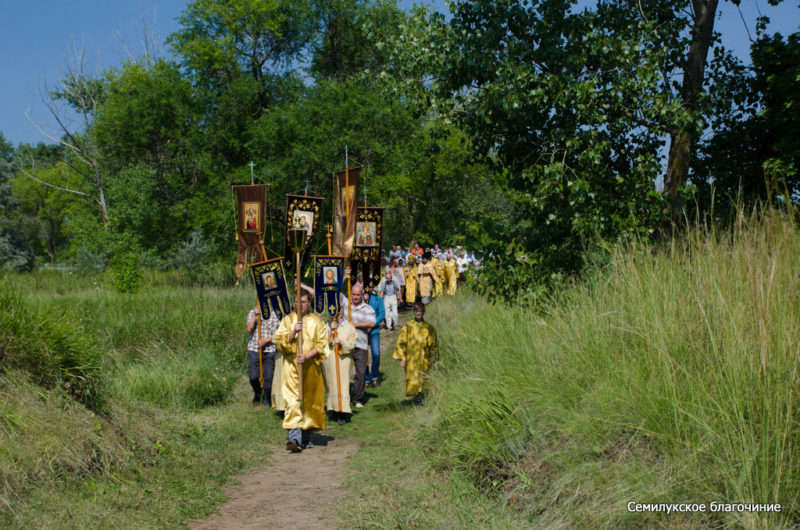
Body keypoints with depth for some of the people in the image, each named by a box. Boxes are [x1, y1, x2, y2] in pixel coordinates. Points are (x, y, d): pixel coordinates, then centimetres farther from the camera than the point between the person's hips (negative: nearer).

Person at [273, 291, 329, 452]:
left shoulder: (316, 321, 7)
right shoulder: (287, 320, 8)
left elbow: (321, 345, -1)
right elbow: (280, 342, -1)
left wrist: (307, 356, -15)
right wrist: (294, 332, -16)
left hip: (311, 367, 1)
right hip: (292, 367, -1)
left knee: (309, 402, 7)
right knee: (293, 401, -13)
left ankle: (306, 437, 18)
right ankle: (295, 438, -22)